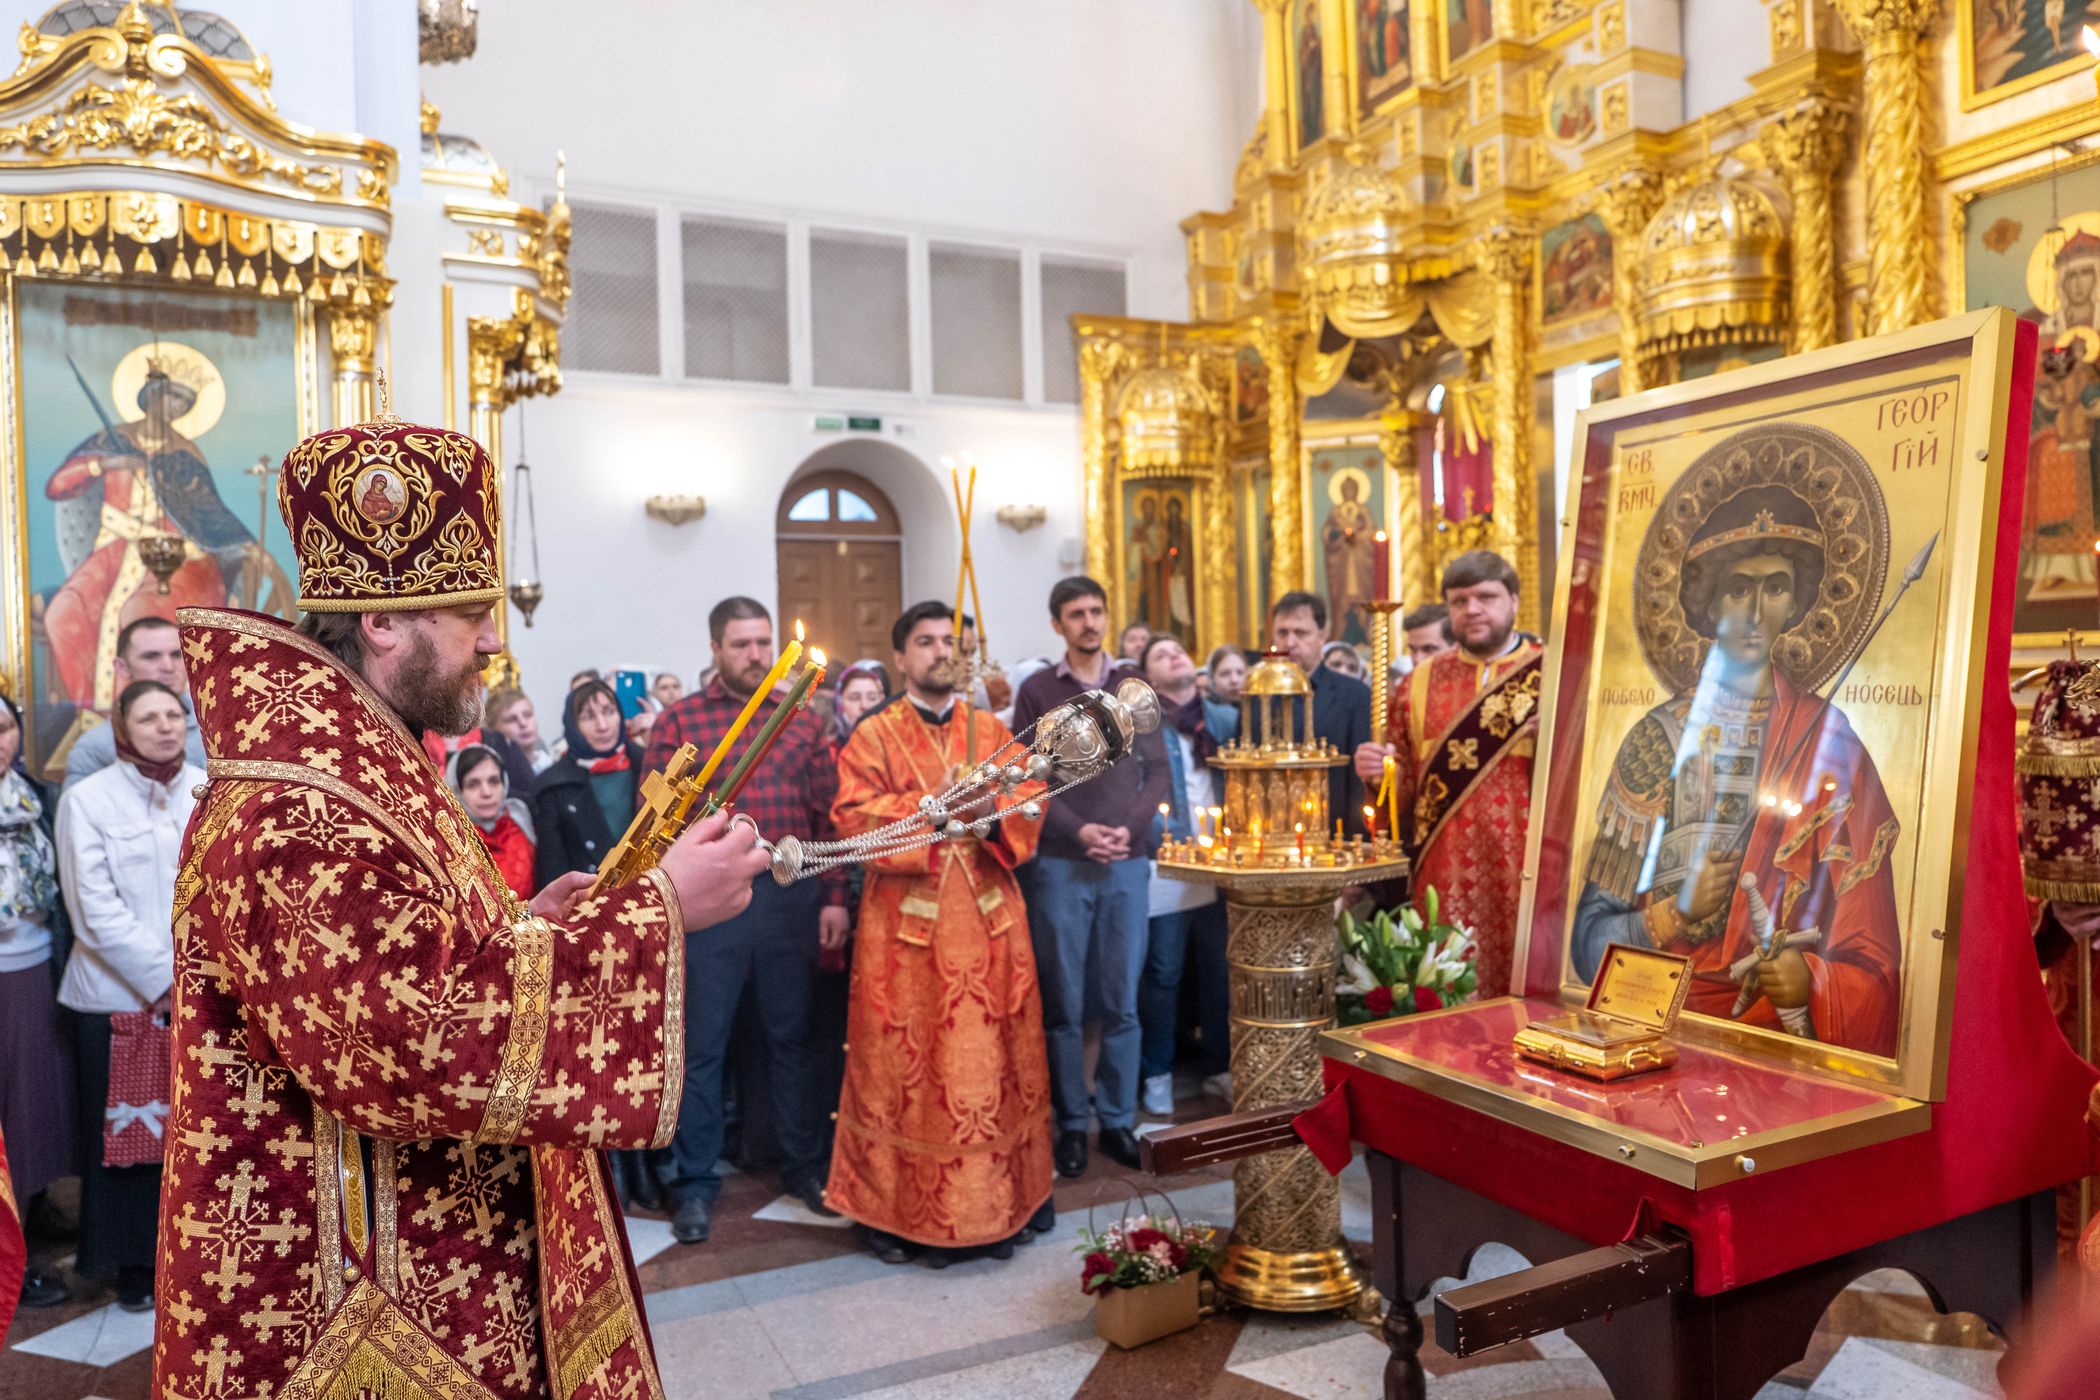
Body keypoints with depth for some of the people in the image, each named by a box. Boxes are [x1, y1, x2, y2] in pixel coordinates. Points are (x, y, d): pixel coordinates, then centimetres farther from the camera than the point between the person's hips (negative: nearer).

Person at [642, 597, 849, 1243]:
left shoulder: (802, 721, 7)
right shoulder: (678, 721, 0)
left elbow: (828, 815, 6)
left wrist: (833, 897, 0)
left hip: (792, 896, 2)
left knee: (793, 1037, 13)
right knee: (701, 1045, 7)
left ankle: (805, 1164, 27)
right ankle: (695, 1182, 22)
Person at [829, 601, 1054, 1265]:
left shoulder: (992, 730, 13)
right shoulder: (874, 734, 3)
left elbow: (1031, 796, 4)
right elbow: (854, 816, -8)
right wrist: (932, 805, -16)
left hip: (989, 918, 3)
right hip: (906, 923, -3)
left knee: (995, 1054, 6)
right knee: (900, 1060, 1)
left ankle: (1001, 1200, 19)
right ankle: (898, 1208, 13)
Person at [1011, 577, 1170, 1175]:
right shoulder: (1037, 691, 3)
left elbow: (1158, 772, 7)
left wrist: (1130, 828, -8)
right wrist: (1080, 831, -13)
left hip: (1126, 864, 2)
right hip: (1060, 864, -2)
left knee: (1121, 1000, 6)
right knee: (1065, 1003, 4)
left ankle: (1118, 1119, 18)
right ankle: (1072, 1122, 16)